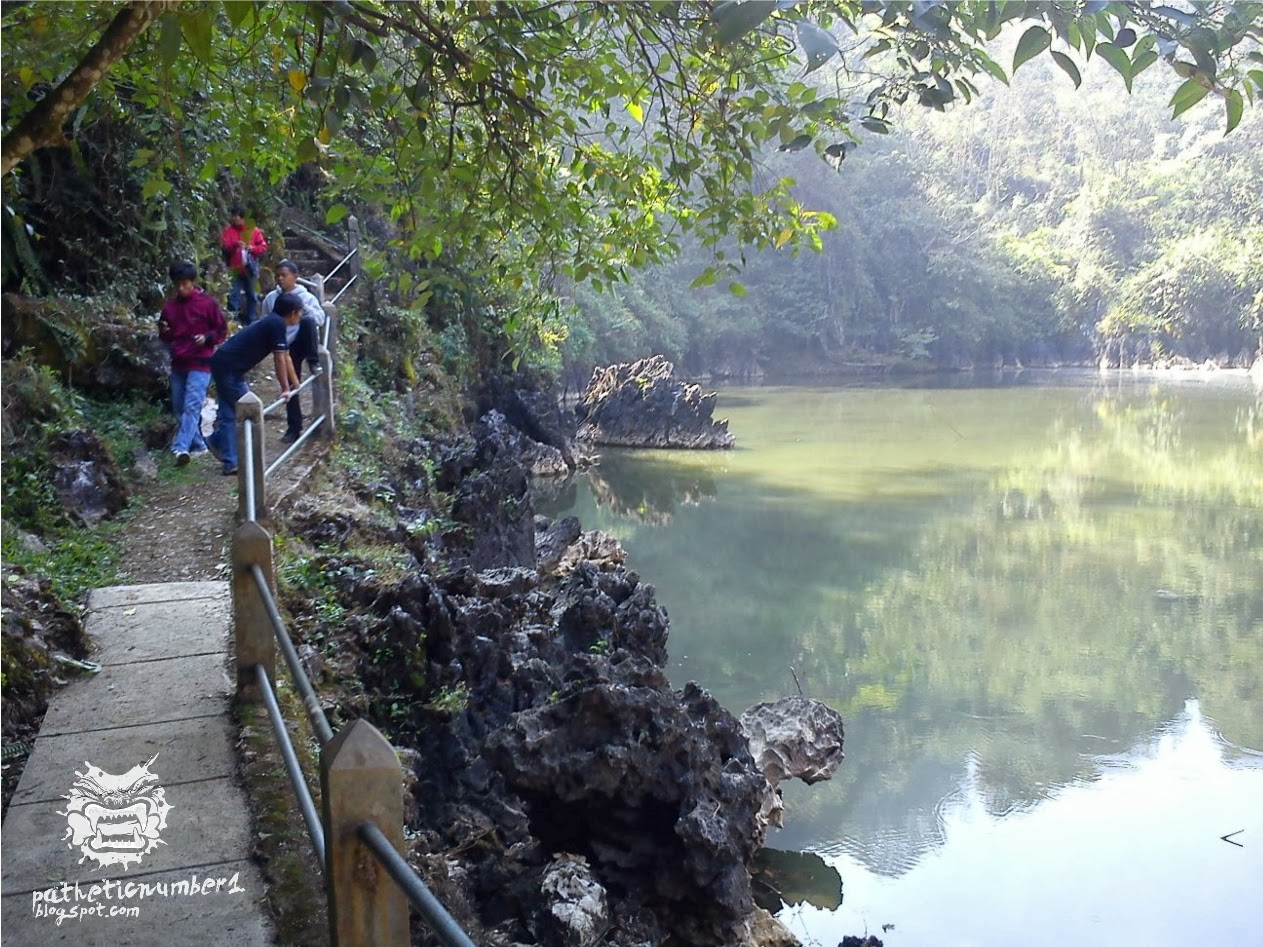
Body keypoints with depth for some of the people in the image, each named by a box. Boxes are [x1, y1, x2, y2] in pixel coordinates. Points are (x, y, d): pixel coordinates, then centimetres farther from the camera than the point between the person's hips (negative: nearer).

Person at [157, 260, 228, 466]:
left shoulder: (207, 304, -5)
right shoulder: (169, 306, 8)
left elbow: (222, 330, 1)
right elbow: (165, 335, 19)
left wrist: (207, 337, -16)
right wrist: (164, 332, -4)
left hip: (200, 364, -6)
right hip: (178, 364, 6)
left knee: (192, 406, -16)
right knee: (179, 408, 11)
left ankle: (181, 448, -26)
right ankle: (198, 444, 24)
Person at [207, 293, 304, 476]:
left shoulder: (271, 322, 17)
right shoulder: (277, 324, -12)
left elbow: (286, 358, 26)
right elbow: (279, 359, -11)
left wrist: (295, 384, 32)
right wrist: (285, 389, -4)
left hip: (222, 364, 9)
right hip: (229, 368, -9)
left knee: (229, 413, 14)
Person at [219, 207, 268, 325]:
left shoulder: (254, 230, 2)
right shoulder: (229, 229, 3)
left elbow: (264, 247, 1)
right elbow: (223, 245, -8)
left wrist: (252, 248, -16)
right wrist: (235, 244, -25)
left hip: (249, 269, 1)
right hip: (234, 269, -1)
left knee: (252, 296, 10)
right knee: (234, 295, -5)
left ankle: (251, 321, 21)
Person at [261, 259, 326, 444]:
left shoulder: (306, 297, -2)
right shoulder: (270, 299, 5)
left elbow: (321, 318, -8)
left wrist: (303, 307, -20)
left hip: (304, 342, -3)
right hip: (286, 347, 3)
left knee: (307, 322, -36)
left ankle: (312, 360, -22)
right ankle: (294, 428, 10)